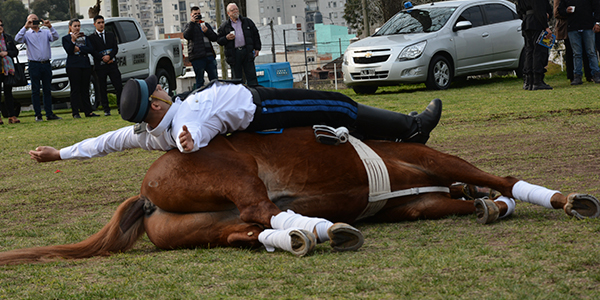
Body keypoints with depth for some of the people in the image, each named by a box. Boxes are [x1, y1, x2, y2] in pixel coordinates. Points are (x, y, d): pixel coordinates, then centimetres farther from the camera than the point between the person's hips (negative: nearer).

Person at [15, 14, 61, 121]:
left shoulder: (46, 32, 13)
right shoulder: (27, 34, 6)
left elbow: (55, 37, -3)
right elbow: (18, 39, -12)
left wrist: (50, 27, -17)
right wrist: (25, 27, -18)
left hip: (46, 64, 2)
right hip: (34, 65, -2)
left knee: (47, 90, 6)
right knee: (35, 91, -1)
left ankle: (49, 114, 9)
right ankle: (38, 115, 1)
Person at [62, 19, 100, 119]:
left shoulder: (84, 37, 17)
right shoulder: (66, 38, 5)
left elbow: (90, 49, 3)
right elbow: (68, 51, -8)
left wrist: (78, 49, -8)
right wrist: (73, 41, -18)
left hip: (85, 65, 4)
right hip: (73, 66, -4)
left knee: (85, 89, 5)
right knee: (75, 90, -5)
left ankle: (88, 111, 7)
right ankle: (75, 113, -4)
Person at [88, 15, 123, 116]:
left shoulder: (111, 35, 14)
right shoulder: (91, 37, 4)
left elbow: (115, 48, 6)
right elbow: (93, 52, -5)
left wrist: (109, 56, -12)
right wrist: (103, 58, -17)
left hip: (112, 65, 2)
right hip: (100, 66, -2)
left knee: (119, 86, -4)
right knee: (102, 89, 0)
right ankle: (106, 109, 5)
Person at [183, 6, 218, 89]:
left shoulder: (206, 24, 21)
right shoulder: (189, 26, 9)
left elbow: (214, 38, 14)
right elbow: (186, 35, -13)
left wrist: (207, 31, -4)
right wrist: (192, 22, -11)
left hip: (209, 55, 4)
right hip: (197, 57, -4)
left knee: (214, 79, 2)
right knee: (200, 80, -2)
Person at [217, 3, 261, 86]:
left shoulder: (247, 22, 13)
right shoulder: (224, 26, 8)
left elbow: (255, 35, 16)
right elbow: (218, 39, 8)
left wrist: (257, 48, 9)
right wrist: (226, 38, -12)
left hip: (247, 52, 1)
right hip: (233, 53, -1)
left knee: (251, 76, 0)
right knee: (237, 78, 4)